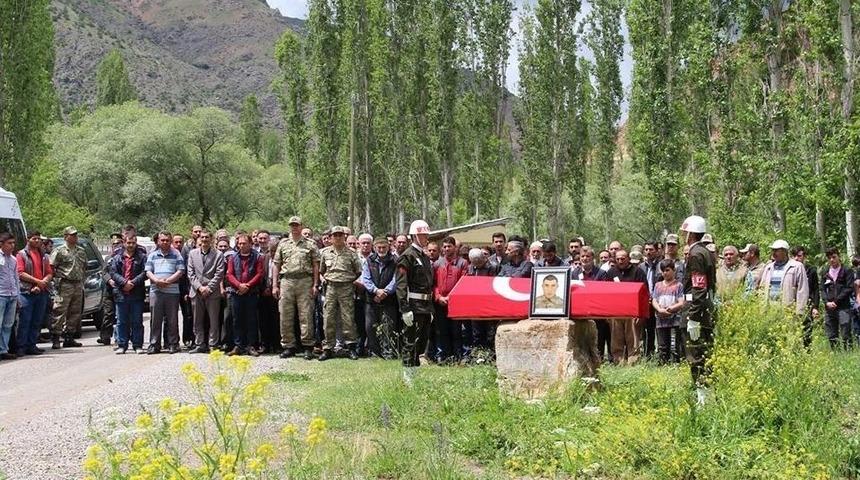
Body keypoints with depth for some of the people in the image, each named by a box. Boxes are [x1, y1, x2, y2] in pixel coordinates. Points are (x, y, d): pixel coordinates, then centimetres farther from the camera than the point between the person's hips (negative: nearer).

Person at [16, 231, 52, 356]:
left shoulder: (44, 256, 18)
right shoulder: (22, 254, 3)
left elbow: (50, 274, 12)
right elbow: (21, 273, -8)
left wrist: (42, 284, -7)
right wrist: (38, 281, -13)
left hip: (42, 292, 5)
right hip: (27, 292, -5)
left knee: (37, 321, 6)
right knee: (24, 321, -7)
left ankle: (31, 346, 11)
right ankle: (21, 347, -5)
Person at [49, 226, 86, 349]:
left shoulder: (81, 251, 16)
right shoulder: (59, 251, -3)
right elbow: (51, 267, -6)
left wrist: (81, 278, 14)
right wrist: (58, 277, -8)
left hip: (78, 285, 7)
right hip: (65, 285, -7)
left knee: (75, 313, 8)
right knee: (60, 312, -10)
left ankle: (69, 337, 16)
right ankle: (55, 339, -9)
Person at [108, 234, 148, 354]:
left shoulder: (142, 257, 5)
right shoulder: (117, 258, 11)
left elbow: (145, 272, -5)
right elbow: (113, 272, 0)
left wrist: (133, 283, -15)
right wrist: (124, 282, -14)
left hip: (137, 294, -2)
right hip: (121, 294, 2)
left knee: (137, 322, 3)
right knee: (121, 322, 5)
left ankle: (137, 345, 8)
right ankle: (121, 345, 11)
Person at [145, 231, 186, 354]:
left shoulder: (176, 254, 8)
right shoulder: (152, 255, 15)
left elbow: (180, 271, 1)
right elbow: (148, 271, 9)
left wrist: (168, 281, -12)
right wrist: (157, 280, -11)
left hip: (172, 290, -2)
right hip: (155, 290, 2)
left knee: (172, 319, 0)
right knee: (155, 319, 1)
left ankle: (173, 344, 6)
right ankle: (154, 345, 5)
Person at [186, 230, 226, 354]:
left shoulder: (218, 255, 3)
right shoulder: (192, 253, 11)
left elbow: (219, 274, -3)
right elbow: (190, 273, 5)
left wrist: (208, 288, -12)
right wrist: (199, 287, -8)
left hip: (212, 292, -2)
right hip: (196, 292, 2)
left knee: (214, 321, -1)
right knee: (197, 321, 6)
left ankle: (212, 345, 5)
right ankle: (199, 345, 13)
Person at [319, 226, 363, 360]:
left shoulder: (351, 253, 2)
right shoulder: (325, 252, 8)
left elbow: (358, 271, 9)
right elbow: (321, 270, 20)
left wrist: (350, 280, 5)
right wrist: (325, 279, 10)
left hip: (346, 288, -2)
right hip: (330, 288, 2)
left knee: (348, 318, -3)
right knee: (328, 318, 1)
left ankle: (352, 347, 4)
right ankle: (328, 348, 6)